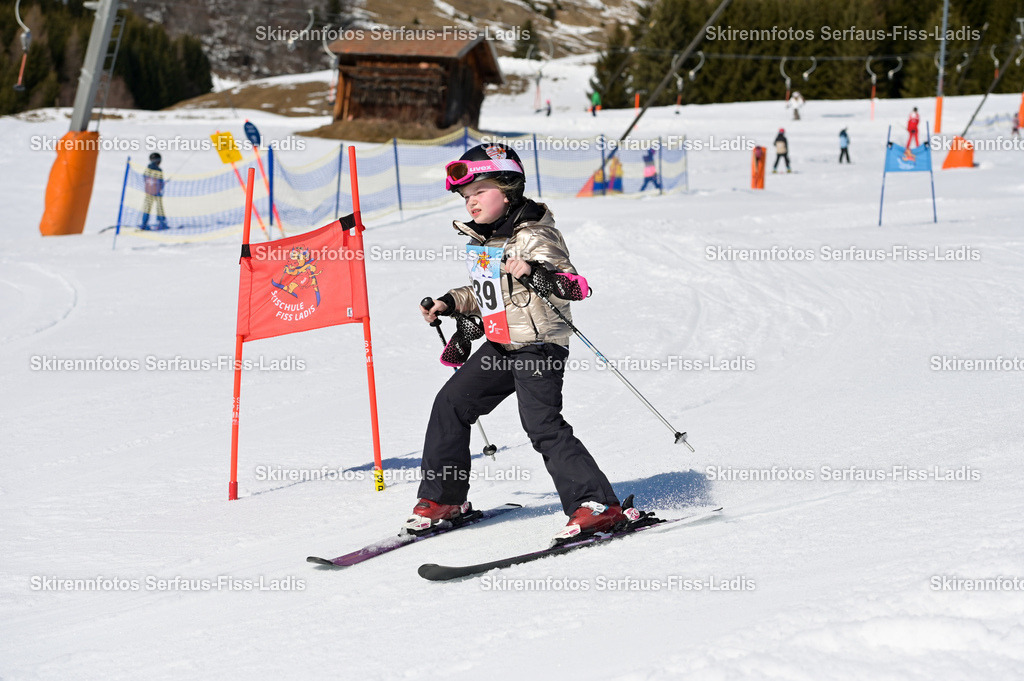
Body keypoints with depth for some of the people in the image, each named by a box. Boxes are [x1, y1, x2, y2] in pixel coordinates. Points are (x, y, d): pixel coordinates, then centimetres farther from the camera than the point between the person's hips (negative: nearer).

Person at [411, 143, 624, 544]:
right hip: (499, 346, 9)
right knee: (451, 403, 8)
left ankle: (598, 506, -18)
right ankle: (443, 499, 20)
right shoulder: (478, 241, 12)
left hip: (539, 345, -9)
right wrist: (450, 303, 16)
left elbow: (575, 286, -22)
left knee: (542, 424, -19)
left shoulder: (534, 237, -14)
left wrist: (535, 273, -37)